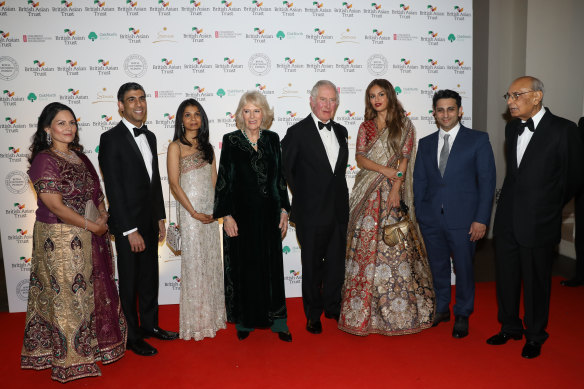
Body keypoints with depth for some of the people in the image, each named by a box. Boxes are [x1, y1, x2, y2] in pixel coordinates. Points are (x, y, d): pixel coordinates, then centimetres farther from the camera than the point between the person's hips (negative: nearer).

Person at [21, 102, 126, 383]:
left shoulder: (79, 156, 10)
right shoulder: (44, 160, -13)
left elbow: (95, 190, 15)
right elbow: (56, 206, -19)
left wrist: (103, 215, -4)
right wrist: (91, 226, -15)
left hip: (90, 240, 7)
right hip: (61, 240, -7)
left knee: (93, 290, 17)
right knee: (68, 295, 5)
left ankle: (94, 343, 35)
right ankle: (72, 358, 22)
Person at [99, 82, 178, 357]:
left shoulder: (150, 136, 9)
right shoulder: (111, 138, -14)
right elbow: (113, 189, -18)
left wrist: (160, 218, 11)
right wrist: (130, 230, -19)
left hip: (150, 221, 7)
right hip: (127, 224, -7)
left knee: (150, 277, 18)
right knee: (130, 281, 7)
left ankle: (150, 324, 35)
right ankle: (133, 337, 23)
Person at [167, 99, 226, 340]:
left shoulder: (207, 147, 13)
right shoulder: (176, 146, -4)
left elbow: (214, 180, 11)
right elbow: (174, 184, -10)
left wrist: (215, 209, -1)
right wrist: (194, 212, -13)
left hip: (210, 212, 6)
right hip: (190, 210, -6)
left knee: (211, 261, 11)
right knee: (194, 263, 1)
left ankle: (212, 315, 26)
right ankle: (196, 321, 14)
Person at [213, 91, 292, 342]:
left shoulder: (272, 139, 5)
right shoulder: (231, 141, -3)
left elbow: (280, 178, 9)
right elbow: (223, 180, -4)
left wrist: (284, 210, 5)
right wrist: (226, 215, -9)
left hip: (268, 213, 2)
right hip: (241, 215, -2)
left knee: (272, 267, 8)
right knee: (243, 267, 7)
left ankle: (277, 321, 20)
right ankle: (244, 321, 24)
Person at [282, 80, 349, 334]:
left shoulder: (341, 131, 9)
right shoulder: (297, 132, -9)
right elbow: (284, 170, -5)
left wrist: (342, 201, 11)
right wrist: (301, 196, -1)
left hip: (339, 211, 5)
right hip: (312, 212, -5)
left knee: (337, 263, 15)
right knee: (312, 266, 9)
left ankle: (333, 306, 35)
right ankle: (313, 314, 27)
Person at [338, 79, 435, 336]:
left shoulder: (404, 125, 7)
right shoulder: (366, 127, 13)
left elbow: (404, 159, -2)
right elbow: (360, 159, 1)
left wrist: (396, 189, -13)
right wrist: (386, 170, -13)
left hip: (392, 192, -2)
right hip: (368, 194, 2)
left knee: (393, 247, -4)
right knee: (366, 245, 0)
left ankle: (397, 311, 9)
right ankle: (364, 311, 10)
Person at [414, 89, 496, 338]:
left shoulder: (478, 140, 0)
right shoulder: (425, 143, 11)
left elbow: (487, 180, -4)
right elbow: (419, 181, 10)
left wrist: (481, 219, -10)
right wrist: (419, 215, 3)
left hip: (463, 219, -3)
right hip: (431, 219, 3)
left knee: (464, 268, 8)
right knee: (437, 267, 14)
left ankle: (462, 315, 27)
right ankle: (441, 309, 34)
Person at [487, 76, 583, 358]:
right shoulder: (511, 128, 8)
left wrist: (549, 206, 8)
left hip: (537, 224, -5)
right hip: (506, 220, 6)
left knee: (535, 282, 8)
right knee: (506, 277, 15)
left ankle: (535, 336, 29)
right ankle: (510, 327, 35)